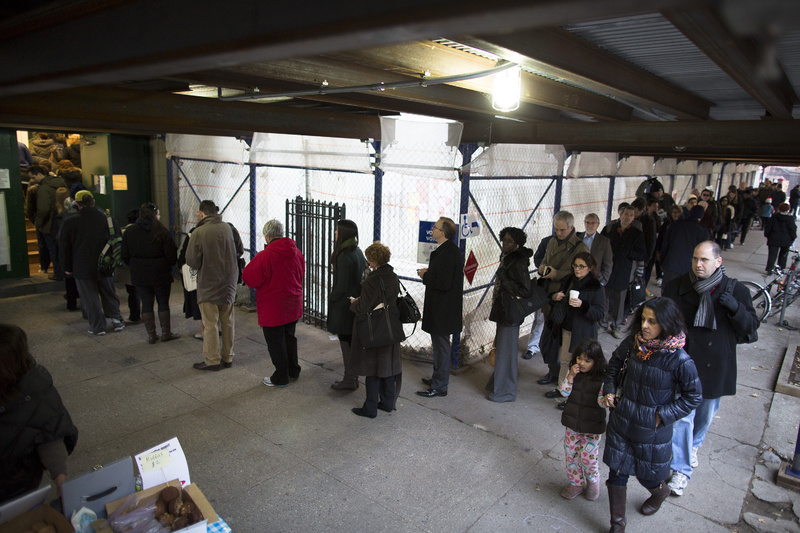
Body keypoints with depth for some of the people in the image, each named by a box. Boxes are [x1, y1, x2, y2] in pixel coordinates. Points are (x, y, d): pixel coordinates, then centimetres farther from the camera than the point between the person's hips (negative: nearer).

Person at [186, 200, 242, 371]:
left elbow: (192, 262, -14)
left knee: (210, 325, 5)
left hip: (209, 285, -5)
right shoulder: (228, 228, -1)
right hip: (229, 284, 5)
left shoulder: (198, 233, -16)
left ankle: (212, 360, 13)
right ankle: (228, 357, 24)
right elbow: (239, 251, 9)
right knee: (227, 322, 14)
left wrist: (205, 262, 6)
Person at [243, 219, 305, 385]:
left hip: (273, 308, -7)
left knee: (275, 342, 7)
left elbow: (250, 279, -14)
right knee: (290, 337, 21)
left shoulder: (264, 256, -22)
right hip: (293, 306, 7)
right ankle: (293, 371, 34)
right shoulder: (297, 253, 0)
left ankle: (281, 378, 19)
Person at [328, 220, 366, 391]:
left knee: (346, 342, 2)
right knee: (352, 341, 17)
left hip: (345, 305, -9)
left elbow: (342, 286, -21)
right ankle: (353, 377, 28)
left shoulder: (343, 257, -22)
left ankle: (349, 380, 13)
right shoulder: (358, 252, 6)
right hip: (356, 302, 9)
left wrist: (331, 300, -5)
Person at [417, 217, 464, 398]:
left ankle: (439, 387, 10)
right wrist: (429, 272, 8)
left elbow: (443, 283, -27)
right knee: (438, 344, 21)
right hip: (440, 307, 11)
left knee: (441, 346, -1)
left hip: (443, 310, -11)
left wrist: (425, 276, -14)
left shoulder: (448, 253, -23)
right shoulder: (447, 250, 10)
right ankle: (438, 378, 36)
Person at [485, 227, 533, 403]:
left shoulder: (518, 262, -19)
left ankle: (505, 391, 11)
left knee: (505, 351, -1)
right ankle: (497, 383, 34)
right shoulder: (506, 257, 9)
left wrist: (504, 278, -23)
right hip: (502, 311, 10)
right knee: (500, 347, 19)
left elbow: (525, 291, -23)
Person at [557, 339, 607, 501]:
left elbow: (602, 401, -17)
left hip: (592, 427, -4)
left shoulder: (603, 378, -14)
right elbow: (564, 392, -8)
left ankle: (593, 481, 33)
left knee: (588, 457, 3)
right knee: (571, 454, 13)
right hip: (572, 424, 4)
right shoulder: (574, 373, -3)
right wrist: (570, 376, -20)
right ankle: (576, 483, 34)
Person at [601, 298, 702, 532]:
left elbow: (693, 396, -8)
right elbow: (615, 362, 11)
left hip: (651, 428, -3)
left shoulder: (679, 360, -21)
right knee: (617, 471, 11)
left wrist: (663, 415, -13)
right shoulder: (632, 343, -11)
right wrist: (609, 390, 1)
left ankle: (660, 493, 56)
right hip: (621, 421, 3)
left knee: (647, 475, 18)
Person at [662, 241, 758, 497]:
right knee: (683, 415, -4)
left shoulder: (736, 291, -7)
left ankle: (693, 445, 50)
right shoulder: (677, 287, -7)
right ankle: (682, 469, 8)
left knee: (706, 413, 20)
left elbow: (751, 327, -5)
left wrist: (735, 308, -24)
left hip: (716, 365, 2)